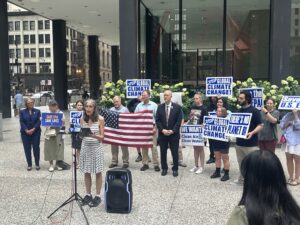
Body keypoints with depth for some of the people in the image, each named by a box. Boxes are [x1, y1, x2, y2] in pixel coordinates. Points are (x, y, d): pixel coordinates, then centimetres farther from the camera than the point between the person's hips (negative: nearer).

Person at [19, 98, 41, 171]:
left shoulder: (37, 111, 5)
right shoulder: (22, 112, 6)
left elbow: (39, 121, -3)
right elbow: (21, 122, -1)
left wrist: (33, 129, -15)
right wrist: (26, 130, -14)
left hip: (35, 132, -1)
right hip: (25, 133, 1)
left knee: (36, 148, 2)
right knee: (27, 149, 4)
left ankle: (37, 164, 13)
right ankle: (29, 165, 14)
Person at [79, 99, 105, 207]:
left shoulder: (100, 119, -6)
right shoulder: (82, 119, 4)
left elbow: (102, 137, -6)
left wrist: (94, 136, -25)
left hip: (96, 147, -3)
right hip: (85, 146, 4)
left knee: (98, 172, 4)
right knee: (86, 172, 8)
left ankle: (97, 196, 14)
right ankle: (88, 195, 22)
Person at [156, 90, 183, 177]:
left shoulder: (177, 107, -1)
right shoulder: (160, 107, 6)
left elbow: (179, 121, -5)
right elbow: (158, 120, 3)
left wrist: (172, 130, -14)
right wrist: (162, 130, -10)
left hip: (174, 134, -2)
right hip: (162, 133, 2)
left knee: (175, 152, 4)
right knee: (163, 152, 8)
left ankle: (175, 169, 16)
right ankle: (164, 168, 21)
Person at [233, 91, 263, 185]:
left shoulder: (254, 111, -9)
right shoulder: (239, 111, 11)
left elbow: (260, 125, -11)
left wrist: (252, 133, -26)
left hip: (251, 143, -7)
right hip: (239, 142, 7)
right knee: (241, 163, 17)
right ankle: (242, 179, 30)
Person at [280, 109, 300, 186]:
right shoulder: (288, 115, 8)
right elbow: (281, 126, 8)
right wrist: (289, 123, -10)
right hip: (288, 141, 5)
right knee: (289, 159, 10)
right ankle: (291, 177, 21)